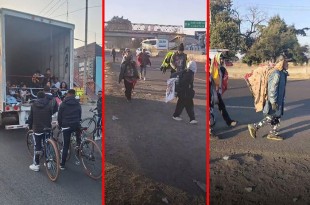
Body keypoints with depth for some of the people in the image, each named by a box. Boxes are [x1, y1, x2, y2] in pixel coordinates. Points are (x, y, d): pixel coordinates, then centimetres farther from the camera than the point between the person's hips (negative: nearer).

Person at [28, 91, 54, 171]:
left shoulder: (33, 105, -2)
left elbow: (30, 117, 3)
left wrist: (30, 126, 16)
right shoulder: (48, 105, -3)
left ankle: (36, 165, 7)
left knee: (37, 146, 3)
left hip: (37, 128, -1)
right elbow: (50, 116, 3)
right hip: (47, 128, 1)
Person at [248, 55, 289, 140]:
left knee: (277, 118, 14)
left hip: (279, 101, 10)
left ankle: (273, 133, 23)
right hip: (274, 101, -10)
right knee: (269, 118, -3)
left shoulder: (282, 73, 10)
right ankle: (254, 127, 7)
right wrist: (273, 102, -23)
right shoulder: (276, 74, -21)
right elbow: (272, 89, -24)